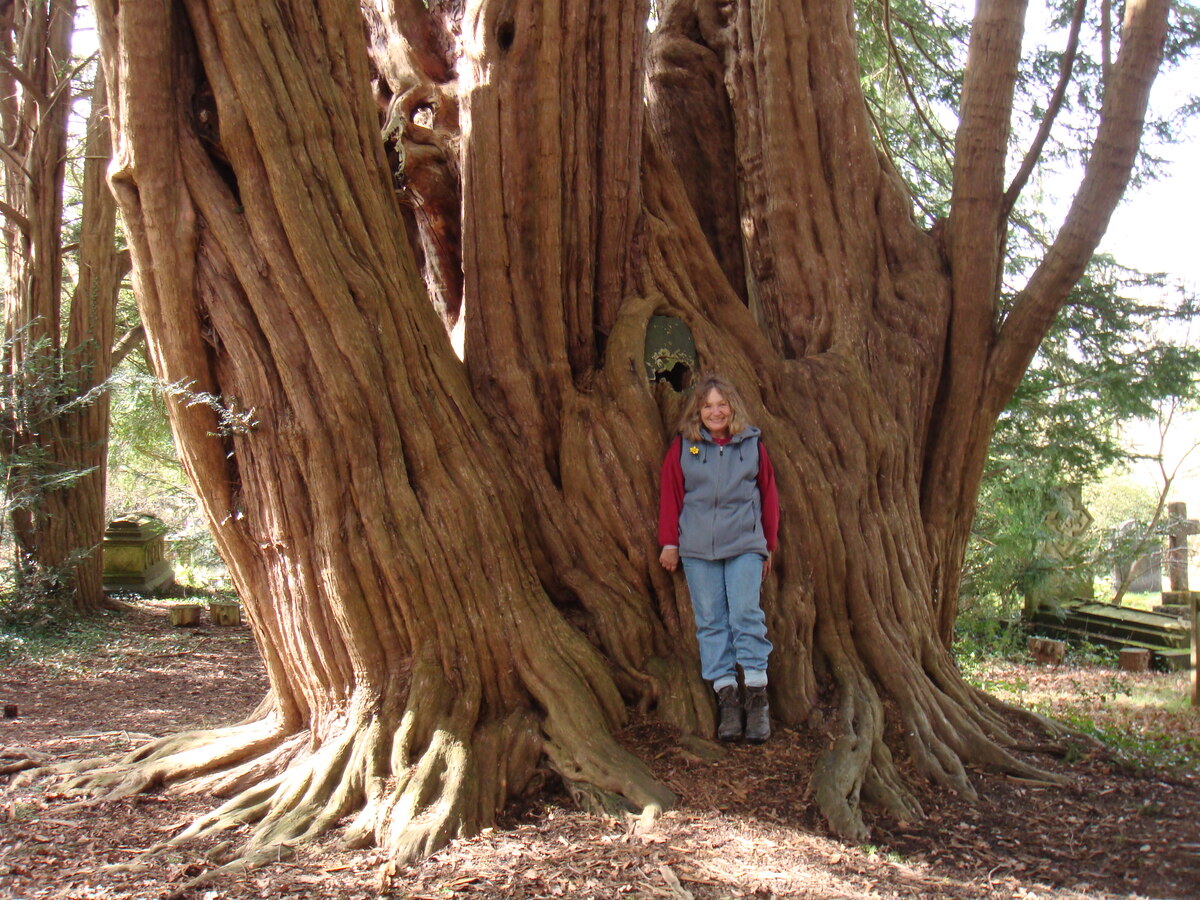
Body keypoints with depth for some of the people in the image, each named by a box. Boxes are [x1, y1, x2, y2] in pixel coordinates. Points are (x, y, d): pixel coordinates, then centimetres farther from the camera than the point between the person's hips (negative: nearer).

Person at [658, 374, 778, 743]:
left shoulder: (752, 444, 7)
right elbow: (670, 495, 9)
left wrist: (769, 546, 14)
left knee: (746, 614, -10)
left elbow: (768, 496, 13)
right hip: (696, 548, 1)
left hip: (744, 546, -1)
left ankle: (757, 695, -3)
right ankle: (726, 696, 5)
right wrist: (669, 543, 6)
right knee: (710, 620, 1)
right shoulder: (683, 446, 6)